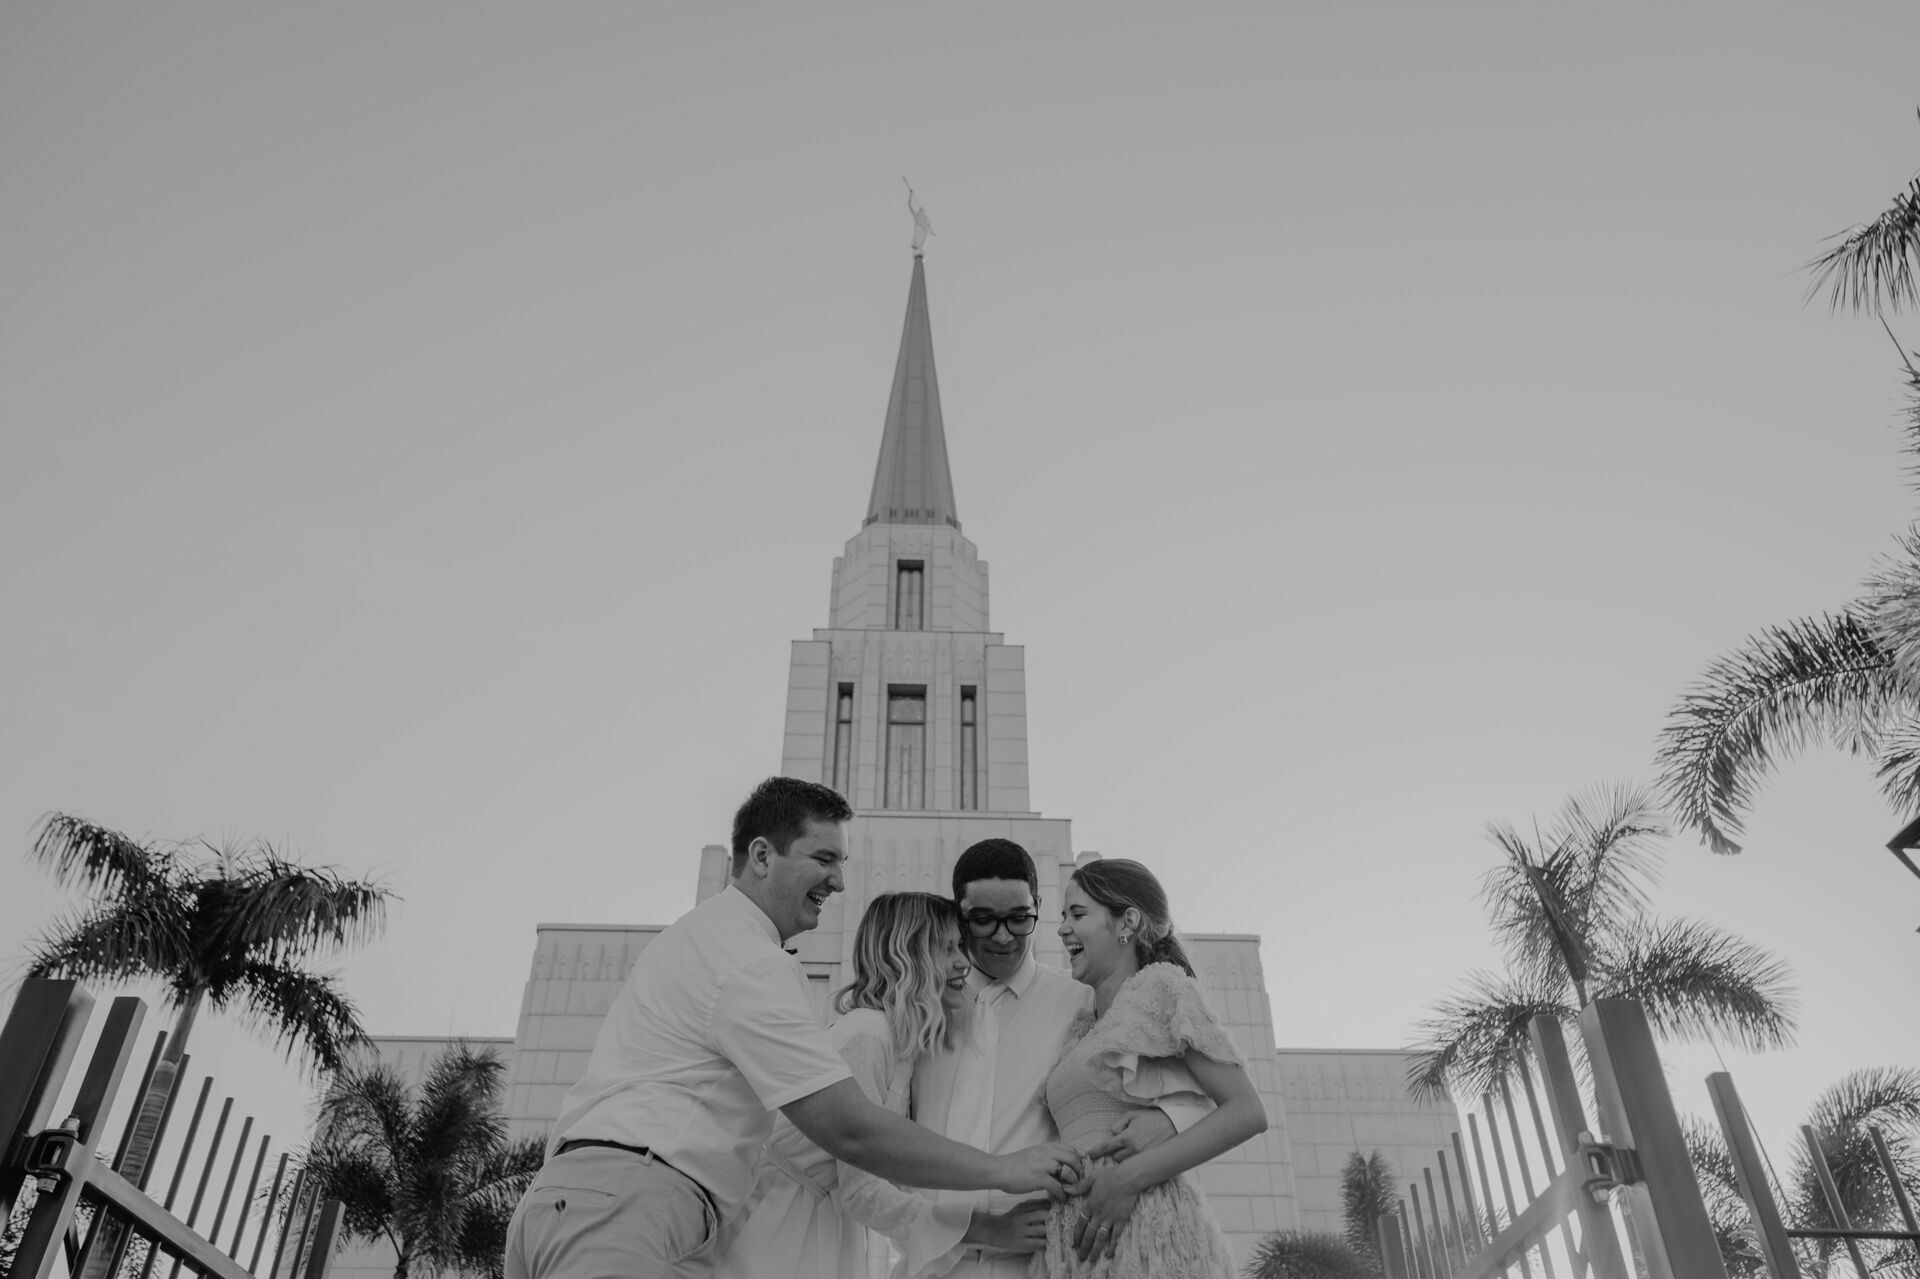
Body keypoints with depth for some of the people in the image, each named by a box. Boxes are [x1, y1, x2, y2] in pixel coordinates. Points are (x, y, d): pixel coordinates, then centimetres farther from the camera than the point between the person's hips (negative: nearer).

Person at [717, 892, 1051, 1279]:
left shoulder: (902, 1039, 3)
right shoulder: (867, 1034, -22)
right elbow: (861, 1190, -23)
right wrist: (989, 1228, -23)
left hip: (829, 1224, 8)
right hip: (784, 1229, -8)